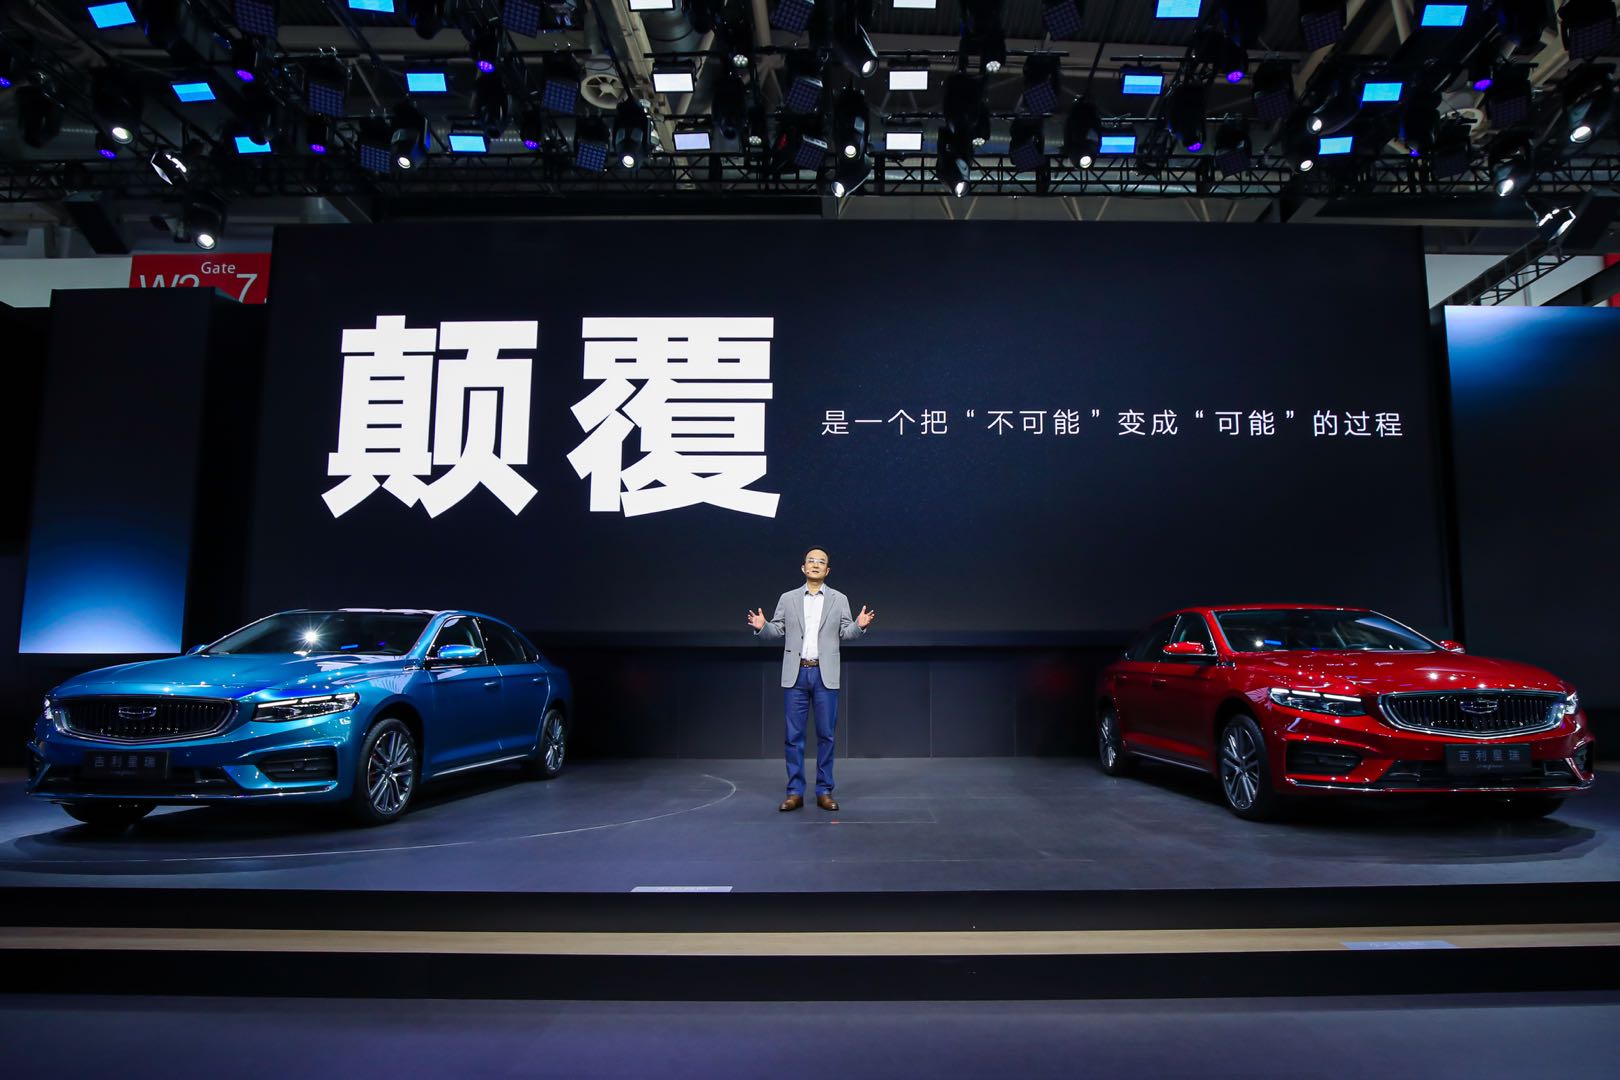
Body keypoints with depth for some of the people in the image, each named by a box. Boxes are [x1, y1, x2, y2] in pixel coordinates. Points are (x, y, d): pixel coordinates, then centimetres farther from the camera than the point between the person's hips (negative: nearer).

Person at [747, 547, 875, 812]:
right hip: (795, 674, 1)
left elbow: (846, 633, 4)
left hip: (825, 674, 0)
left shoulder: (839, 599, 7)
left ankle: (824, 791, 12)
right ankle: (795, 792, 9)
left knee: (826, 735, 3)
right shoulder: (788, 599, 8)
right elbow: (776, 632, 6)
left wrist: (860, 625, -17)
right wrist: (761, 626, -14)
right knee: (794, 735, 2)